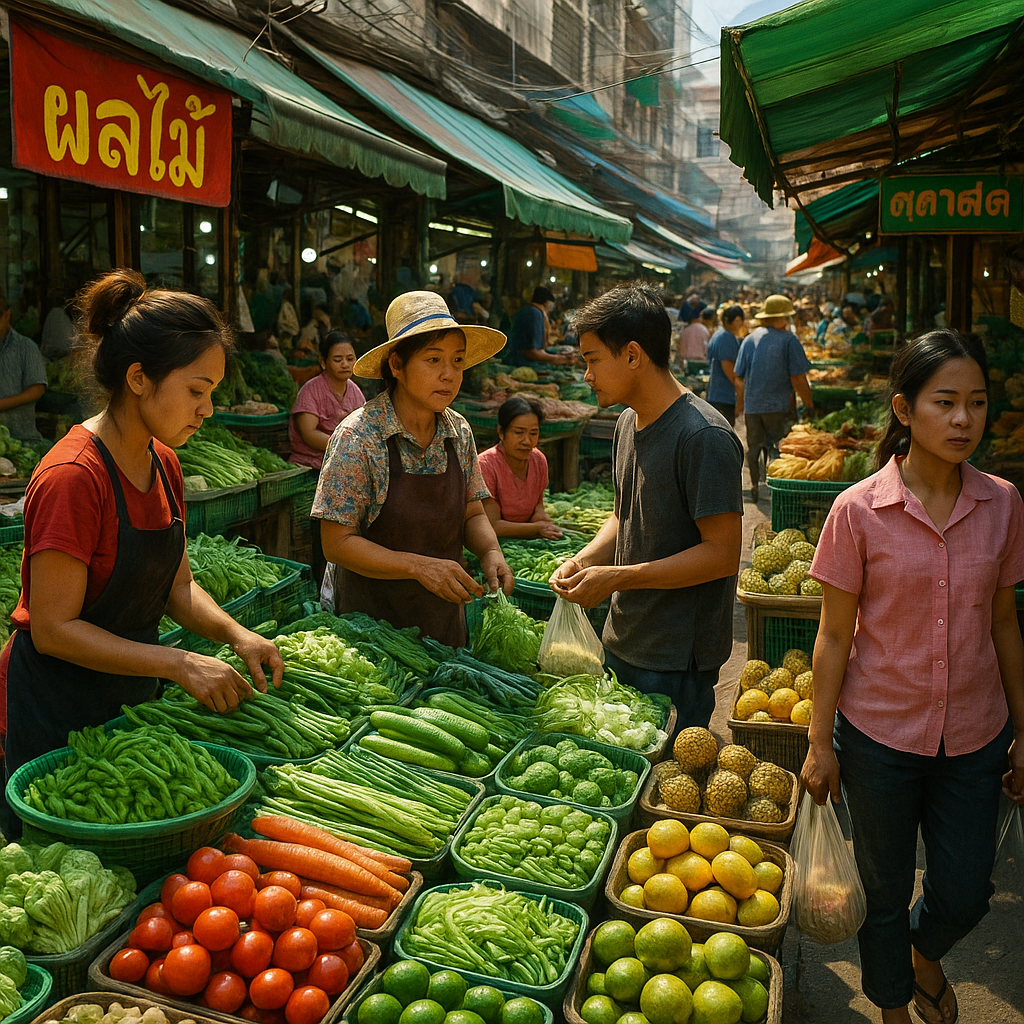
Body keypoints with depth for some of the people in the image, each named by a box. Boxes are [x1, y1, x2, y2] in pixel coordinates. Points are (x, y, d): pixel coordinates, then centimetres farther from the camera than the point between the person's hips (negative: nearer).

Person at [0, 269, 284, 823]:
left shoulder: (163, 464, 1)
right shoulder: (72, 477, -25)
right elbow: (54, 628, -24)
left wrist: (235, 634, -10)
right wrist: (181, 664, -26)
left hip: (130, 689, 8)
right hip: (59, 709, -7)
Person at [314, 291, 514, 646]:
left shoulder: (459, 433, -2)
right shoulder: (358, 437, -18)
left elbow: (472, 513, 8)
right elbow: (337, 543, -17)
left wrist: (491, 552, -13)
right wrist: (418, 566, -27)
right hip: (370, 616, -5)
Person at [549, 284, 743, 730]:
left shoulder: (704, 437, -20)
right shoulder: (628, 423, 8)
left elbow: (722, 554, -21)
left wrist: (618, 578, -21)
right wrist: (585, 559, -1)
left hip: (677, 660, -8)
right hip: (620, 643, 8)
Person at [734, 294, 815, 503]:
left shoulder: (749, 339, 7)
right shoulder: (788, 340, -6)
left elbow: (739, 375, 10)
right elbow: (798, 379, -11)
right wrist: (810, 405, -2)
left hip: (752, 405, 4)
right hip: (779, 407, -4)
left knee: (754, 447, 13)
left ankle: (755, 488, 16)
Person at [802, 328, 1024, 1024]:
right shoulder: (859, 510, -15)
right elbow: (835, 635, -9)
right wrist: (819, 743, -5)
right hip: (880, 734, -3)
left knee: (964, 894, 16)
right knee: (886, 891, 15)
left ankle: (925, 956, 52)